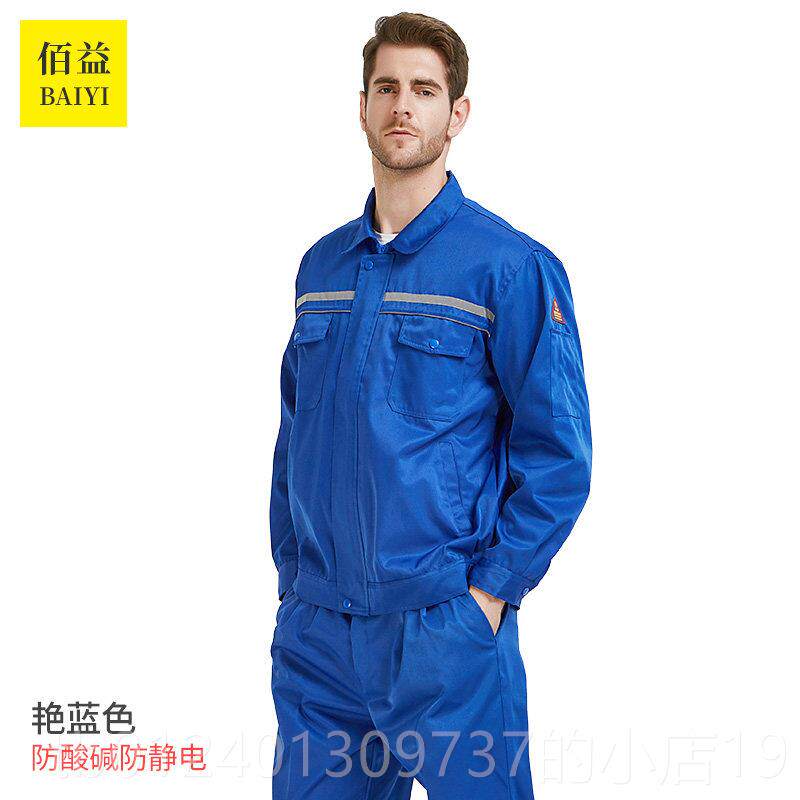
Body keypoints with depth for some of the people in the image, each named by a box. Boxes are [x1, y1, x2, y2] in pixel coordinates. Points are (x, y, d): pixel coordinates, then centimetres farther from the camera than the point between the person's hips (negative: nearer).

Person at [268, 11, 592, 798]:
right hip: (314, 633, 5)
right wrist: (292, 578, 10)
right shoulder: (321, 265, 10)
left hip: (445, 630, -5)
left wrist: (490, 592, -12)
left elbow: (559, 454, -9)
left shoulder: (510, 266, -7)